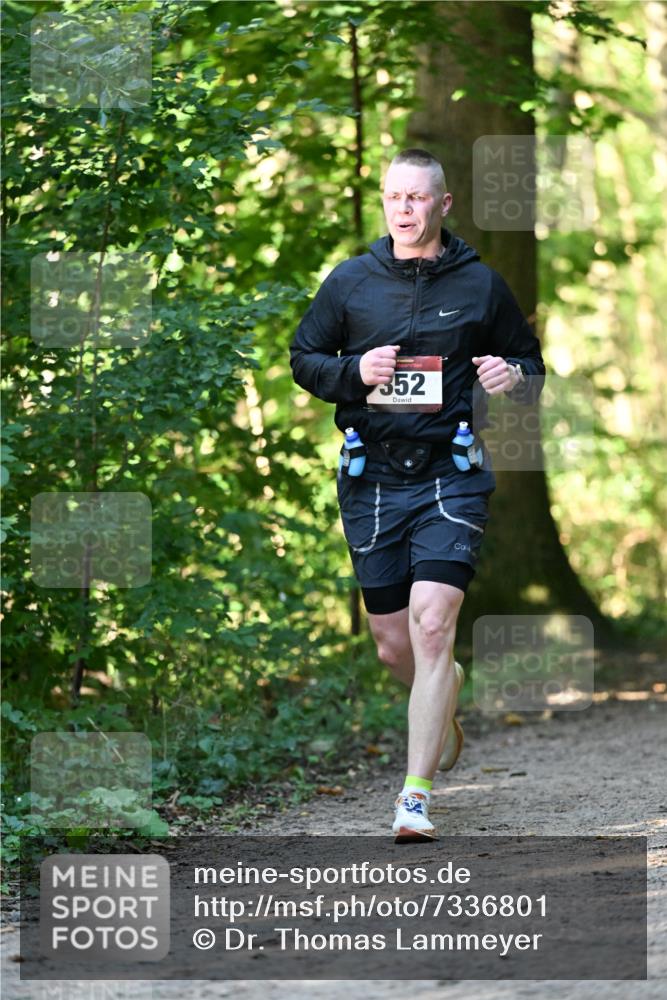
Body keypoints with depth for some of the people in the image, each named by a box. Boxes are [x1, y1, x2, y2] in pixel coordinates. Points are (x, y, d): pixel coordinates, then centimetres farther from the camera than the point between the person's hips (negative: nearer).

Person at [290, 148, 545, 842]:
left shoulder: (480, 284, 5)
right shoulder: (350, 282, 6)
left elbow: (530, 362, 16)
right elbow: (302, 360, 12)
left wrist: (514, 377, -9)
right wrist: (355, 373, -8)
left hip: (451, 478, -2)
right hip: (371, 482, 2)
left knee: (432, 627, -17)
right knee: (393, 647, 8)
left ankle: (416, 794, -15)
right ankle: (445, 695, 45)